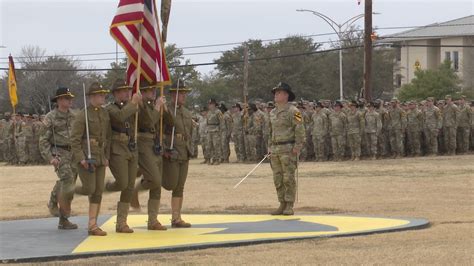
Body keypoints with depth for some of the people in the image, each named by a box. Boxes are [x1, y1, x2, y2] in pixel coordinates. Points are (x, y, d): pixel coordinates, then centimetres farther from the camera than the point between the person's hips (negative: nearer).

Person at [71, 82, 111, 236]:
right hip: (85, 157, -6)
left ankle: (92, 226, 4)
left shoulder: (105, 113, 9)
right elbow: (74, 139, -12)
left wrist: (107, 157, 9)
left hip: (100, 158, 6)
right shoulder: (82, 115, -10)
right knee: (89, 189, -11)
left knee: (98, 192, 1)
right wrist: (81, 159, -19)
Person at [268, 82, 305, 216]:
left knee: (289, 178, -6)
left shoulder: (293, 111, -7)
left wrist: (297, 147, -18)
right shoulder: (273, 112, 16)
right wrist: (270, 147, 16)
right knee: (278, 179, 6)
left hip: (288, 149, -7)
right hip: (275, 150, 7)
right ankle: (282, 205, 12)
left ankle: (289, 206, -2)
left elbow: (300, 130, -11)